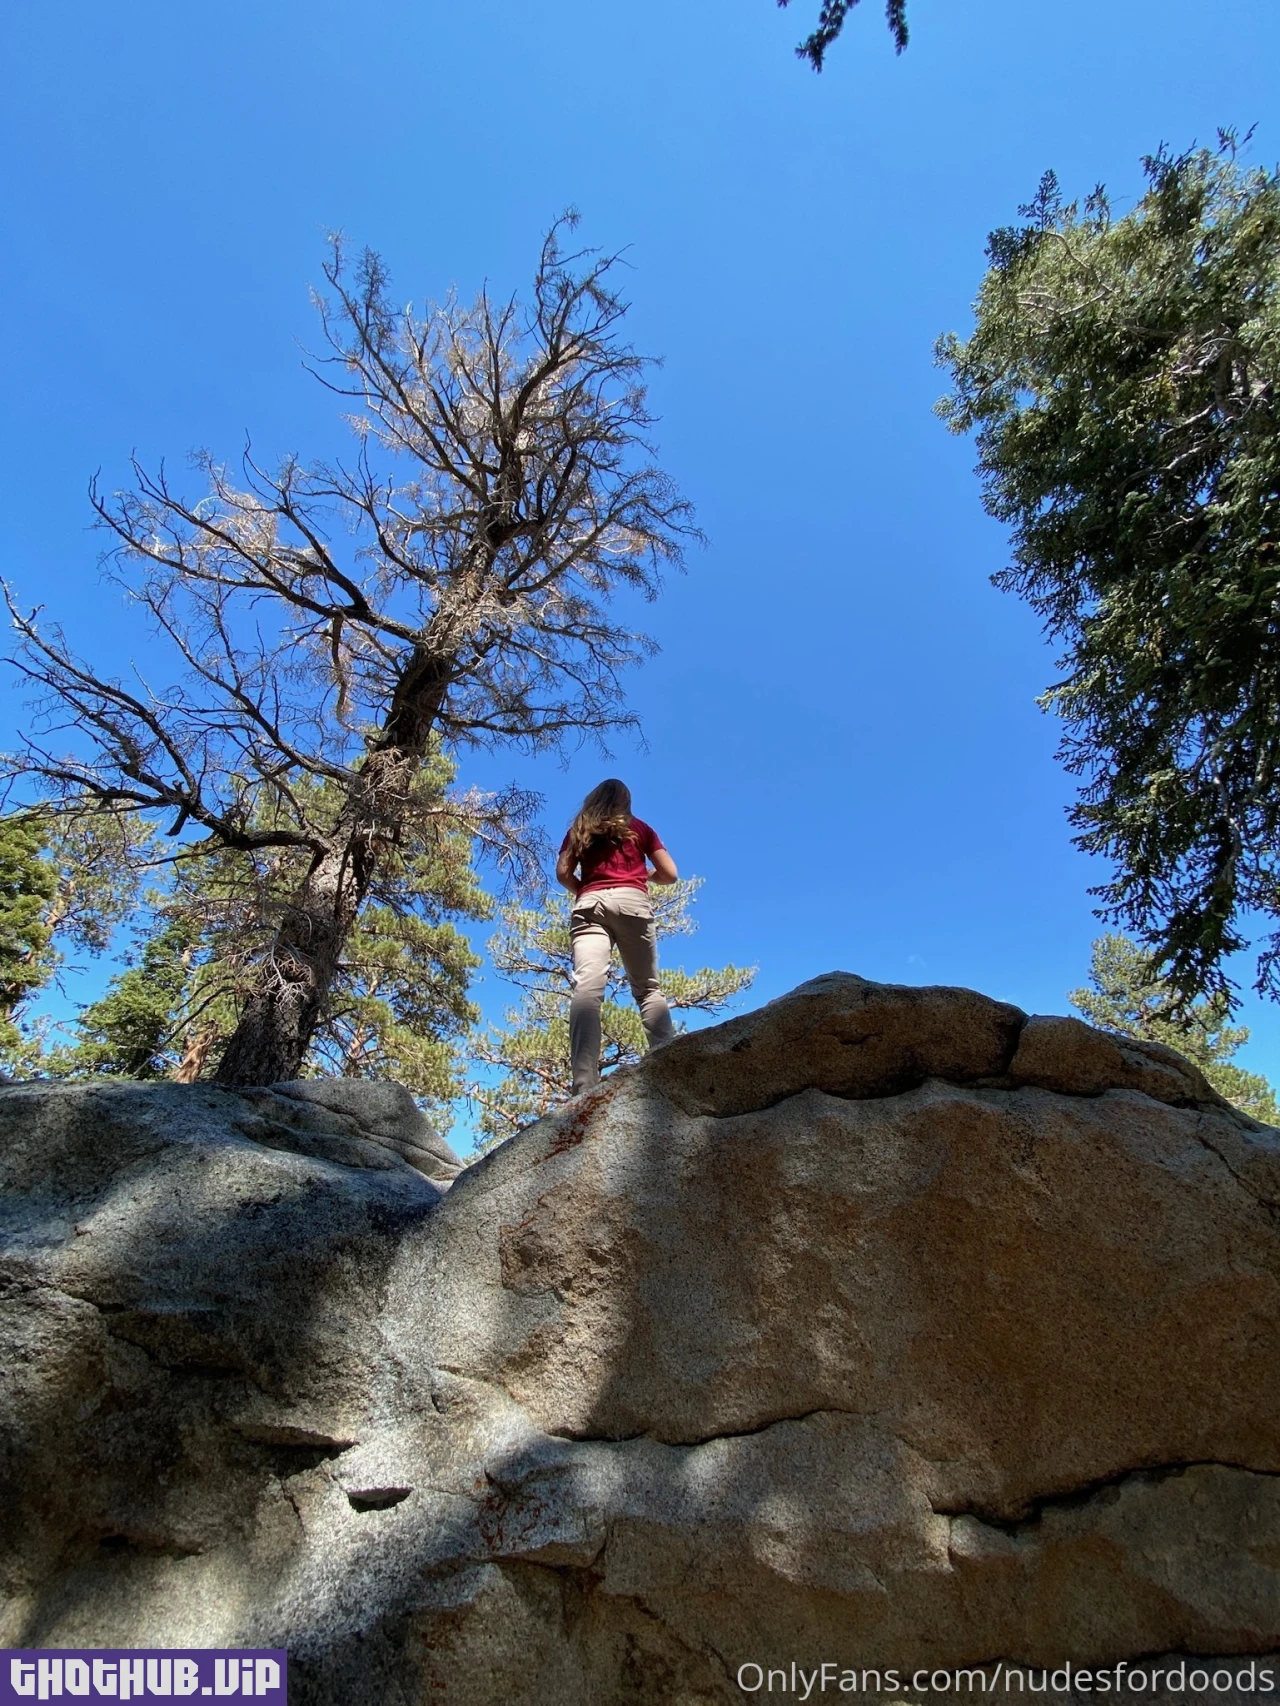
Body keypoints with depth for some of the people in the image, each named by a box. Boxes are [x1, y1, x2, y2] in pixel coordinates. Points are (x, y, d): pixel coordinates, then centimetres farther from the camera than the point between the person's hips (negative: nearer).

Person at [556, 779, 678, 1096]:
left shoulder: (579, 830, 25)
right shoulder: (639, 828, 23)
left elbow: (563, 873, 13)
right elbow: (670, 874, 17)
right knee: (648, 988, 8)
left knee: (587, 987, -19)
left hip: (589, 905, 0)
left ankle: (585, 1086, -37)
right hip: (632, 902, 0)